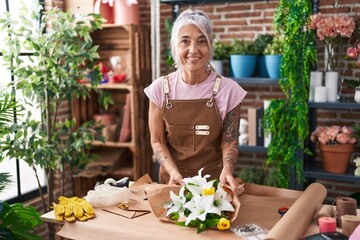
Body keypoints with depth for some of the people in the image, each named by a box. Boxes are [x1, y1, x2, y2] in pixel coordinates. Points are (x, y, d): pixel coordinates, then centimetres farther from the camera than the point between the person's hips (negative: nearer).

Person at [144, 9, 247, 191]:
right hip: (172, 180, 1)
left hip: (215, 181, -1)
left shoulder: (228, 90, -10)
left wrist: (227, 171, -21)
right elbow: (157, 141, -1)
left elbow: (229, 142, -3)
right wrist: (173, 172, -16)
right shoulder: (160, 88, -6)